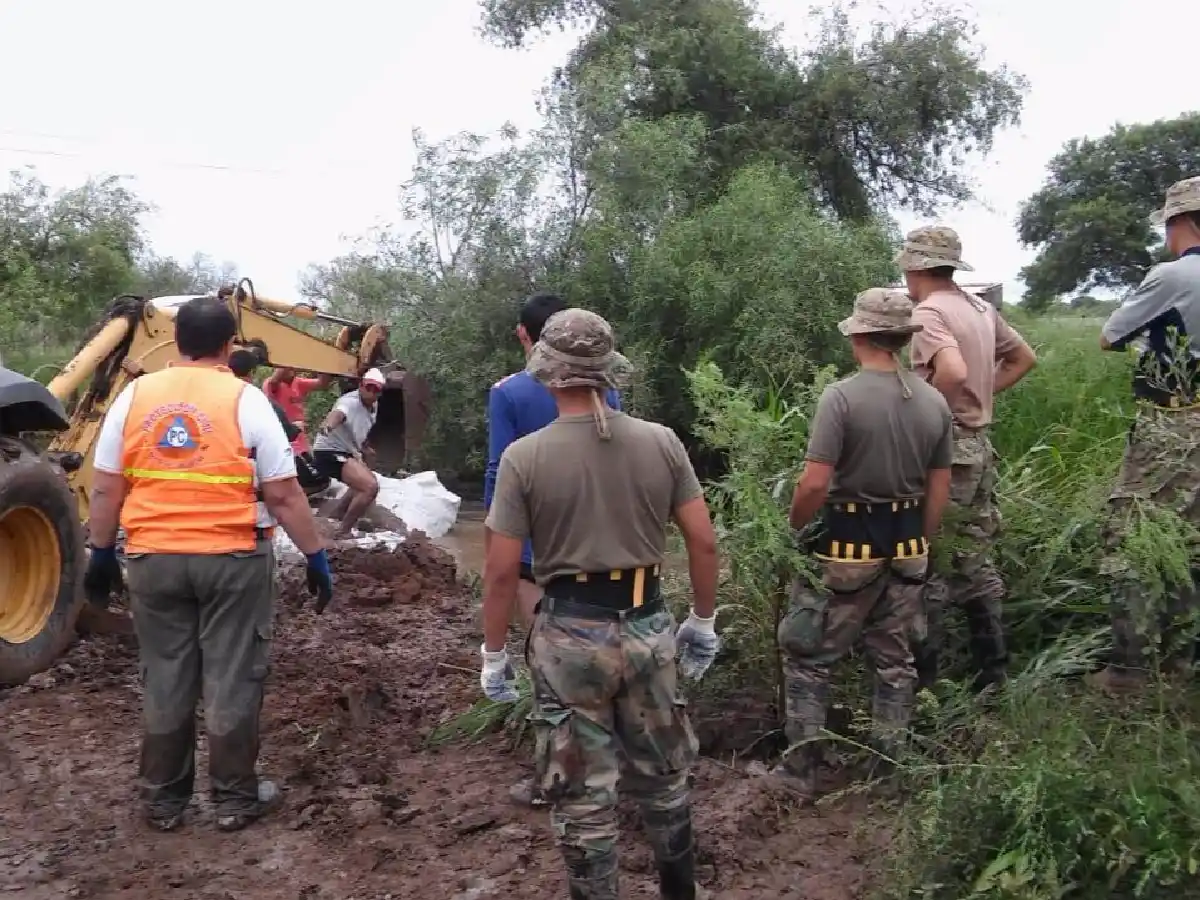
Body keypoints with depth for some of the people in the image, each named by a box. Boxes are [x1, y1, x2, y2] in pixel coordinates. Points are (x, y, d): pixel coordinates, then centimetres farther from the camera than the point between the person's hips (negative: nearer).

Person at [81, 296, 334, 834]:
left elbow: (106, 491, 4)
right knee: (232, 680, 8)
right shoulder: (245, 400, -8)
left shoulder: (134, 396, 2)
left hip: (153, 558, 3)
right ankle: (234, 798, 17)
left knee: (164, 681, 14)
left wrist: (102, 554, 15)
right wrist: (316, 557, -1)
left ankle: (163, 799, 24)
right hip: (233, 558, -3)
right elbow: (284, 495, -9)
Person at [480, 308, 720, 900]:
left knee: (583, 794, 11)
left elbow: (502, 570, -9)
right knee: (662, 776, 22)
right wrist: (704, 620, 14)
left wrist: (493, 655, 3)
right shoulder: (661, 442, -4)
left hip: (570, 637, -3)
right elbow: (703, 543, 0)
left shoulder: (524, 457, -11)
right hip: (648, 629, 3)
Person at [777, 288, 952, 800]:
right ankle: (891, 769, 26)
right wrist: (920, 545, 18)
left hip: (849, 548, -5)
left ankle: (801, 770, 13)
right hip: (906, 547, 5)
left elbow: (815, 483, -21)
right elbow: (939, 490, 6)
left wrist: (794, 526, -3)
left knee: (809, 656, 9)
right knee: (895, 660, 17)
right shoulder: (934, 403, 1)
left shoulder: (841, 396, -17)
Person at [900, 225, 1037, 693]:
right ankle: (992, 669, 23)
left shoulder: (929, 312, -15)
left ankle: (922, 675, 7)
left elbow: (953, 372, -31)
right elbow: (1024, 358, 22)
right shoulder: (982, 308, 11)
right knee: (976, 560, 15)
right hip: (979, 445, 8)